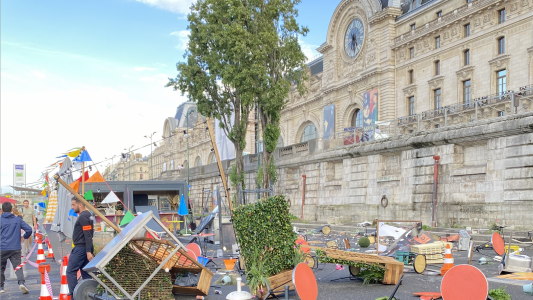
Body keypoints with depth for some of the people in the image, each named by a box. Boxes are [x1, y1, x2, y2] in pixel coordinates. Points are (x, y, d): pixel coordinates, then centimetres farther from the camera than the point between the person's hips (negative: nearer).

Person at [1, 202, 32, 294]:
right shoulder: (18, 220, 6)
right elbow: (29, 229, 1)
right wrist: (25, 237, 19)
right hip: (16, 248, 1)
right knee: (18, 267, -1)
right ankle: (21, 282, -22)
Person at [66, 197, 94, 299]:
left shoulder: (83, 217, -16)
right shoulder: (87, 215, 15)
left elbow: (88, 235, -22)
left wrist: (88, 252, -25)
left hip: (80, 248, -10)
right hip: (85, 248, 10)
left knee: (70, 271, -3)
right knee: (85, 273, 11)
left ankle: (74, 296, -3)